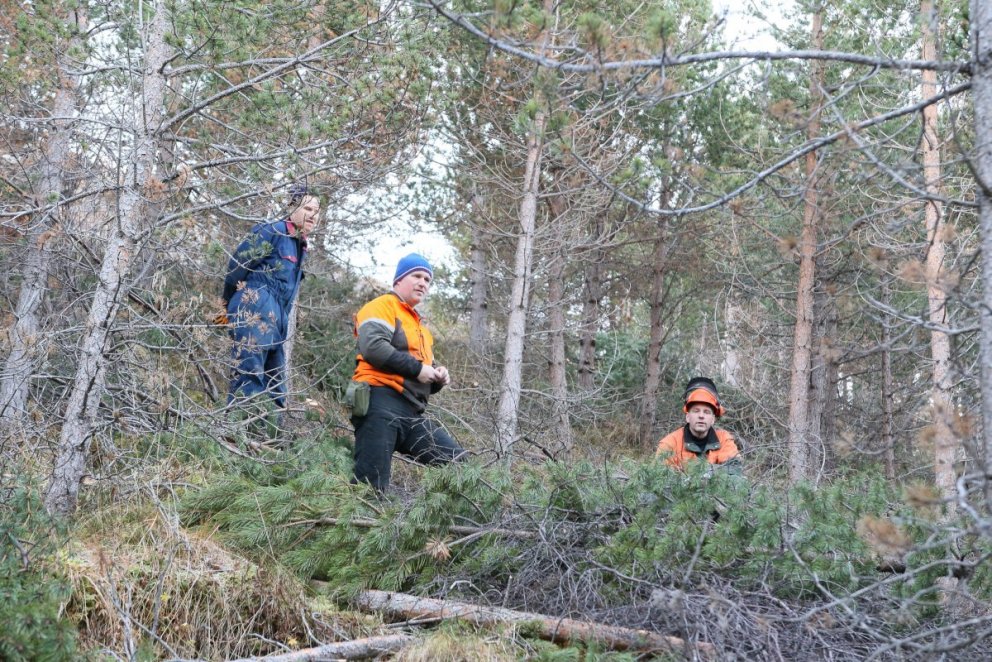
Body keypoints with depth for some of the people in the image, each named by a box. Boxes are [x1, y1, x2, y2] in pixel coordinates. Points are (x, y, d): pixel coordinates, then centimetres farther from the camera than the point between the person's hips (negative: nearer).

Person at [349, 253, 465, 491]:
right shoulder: (382, 306, 3)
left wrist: (437, 376, 8)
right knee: (371, 486, -14)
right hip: (381, 404, -9)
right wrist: (417, 368, -13)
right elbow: (373, 346, -17)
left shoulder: (420, 326, 30)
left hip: (412, 414, 9)